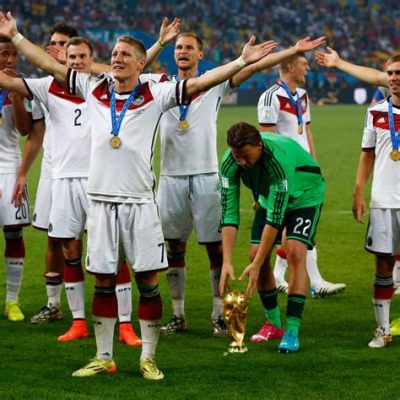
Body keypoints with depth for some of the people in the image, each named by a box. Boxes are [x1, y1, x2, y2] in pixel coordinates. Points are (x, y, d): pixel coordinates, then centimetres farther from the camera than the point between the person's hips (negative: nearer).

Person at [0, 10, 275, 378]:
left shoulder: (155, 95, 0)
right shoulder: (93, 89, 8)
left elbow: (199, 83, -6)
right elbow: (49, 64, 14)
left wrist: (243, 61, -15)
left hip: (140, 202, -2)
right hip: (101, 201, 2)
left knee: (148, 281, -1)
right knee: (103, 282, 7)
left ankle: (148, 358, 7)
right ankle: (104, 358, 16)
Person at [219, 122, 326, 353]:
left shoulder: (280, 158, -42)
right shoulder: (229, 163, -26)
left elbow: (275, 218, -39)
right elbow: (229, 215, -24)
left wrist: (256, 265, -39)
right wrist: (227, 263, -34)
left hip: (304, 196, -5)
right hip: (268, 197, 5)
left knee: (296, 252, -22)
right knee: (258, 254, -5)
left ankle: (292, 331, -22)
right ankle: (274, 323, 13)